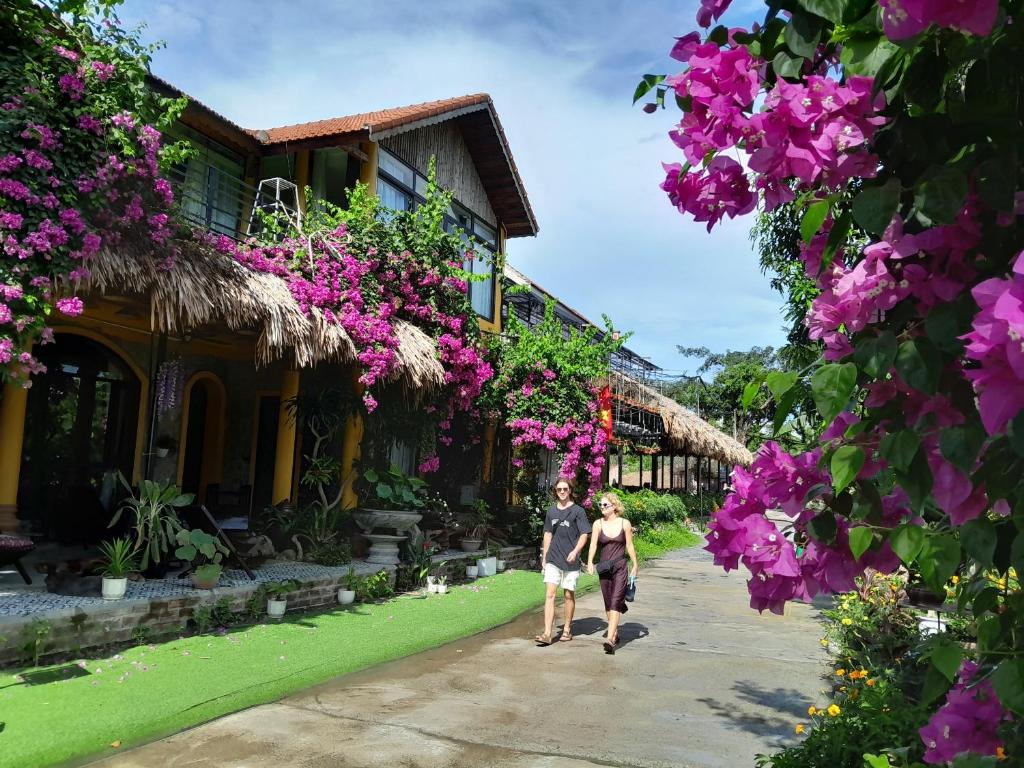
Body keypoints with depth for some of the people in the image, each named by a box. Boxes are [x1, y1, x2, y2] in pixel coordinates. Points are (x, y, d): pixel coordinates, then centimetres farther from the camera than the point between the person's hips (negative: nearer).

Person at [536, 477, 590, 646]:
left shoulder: (577, 511, -2)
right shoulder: (551, 511, 10)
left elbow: (584, 534, -4)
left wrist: (575, 551, -19)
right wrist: (544, 557, 14)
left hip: (570, 560, -3)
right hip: (553, 559, 3)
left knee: (569, 595, 9)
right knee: (550, 594, -8)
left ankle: (567, 629, 26)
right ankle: (547, 633, -11)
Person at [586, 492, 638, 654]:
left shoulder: (624, 523, -2)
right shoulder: (598, 524, 2)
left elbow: (629, 546, 5)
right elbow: (593, 544, -6)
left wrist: (635, 566, 7)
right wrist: (590, 562, -19)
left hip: (620, 567, -3)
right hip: (604, 568, 3)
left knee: (615, 603, -12)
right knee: (608, 603, 13)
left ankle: (610, 640, -18)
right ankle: (615, 632, 32)